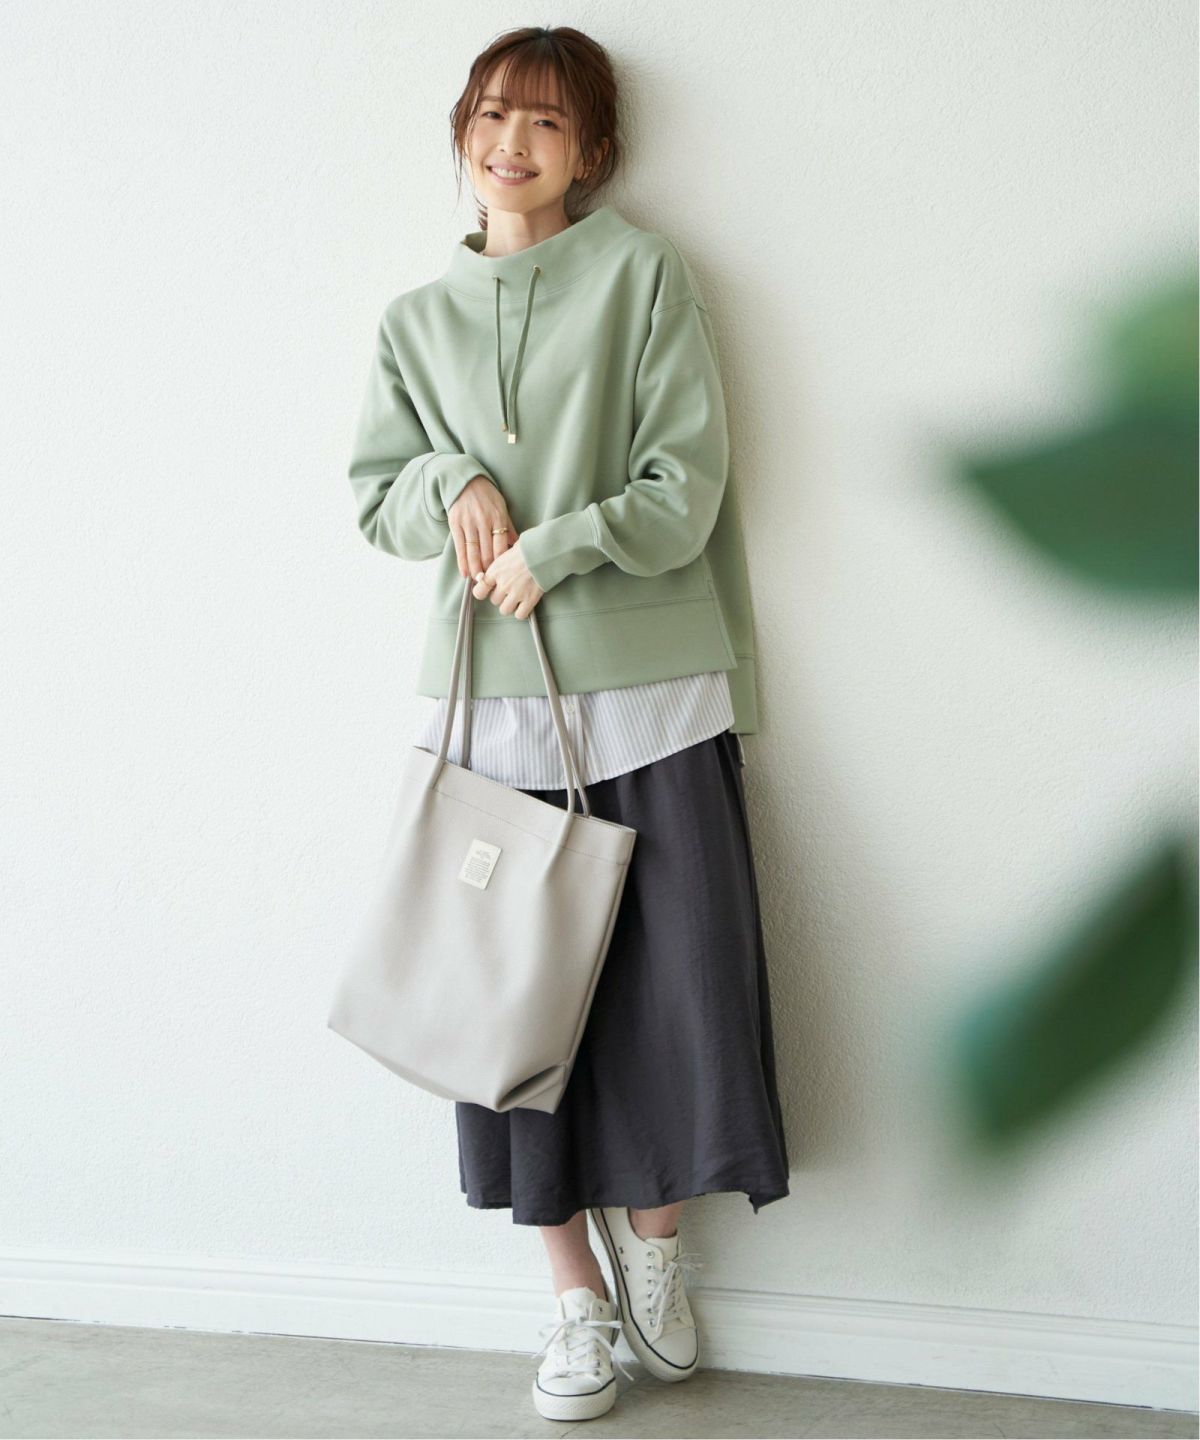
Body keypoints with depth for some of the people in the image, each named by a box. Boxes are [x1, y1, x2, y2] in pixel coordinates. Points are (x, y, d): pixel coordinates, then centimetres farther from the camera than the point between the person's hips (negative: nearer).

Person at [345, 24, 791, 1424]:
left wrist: (556, 544, -15)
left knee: (680, 979, -3)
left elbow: (687, 480, -4)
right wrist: (454, 481, -7)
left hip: (651, 691, -2)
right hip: (489, 698, 3)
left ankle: (652, 1238, 23)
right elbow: (374, 491, 13)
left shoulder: (643, 273, 1)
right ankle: (574, 1293, 17)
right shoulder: (416, 319, 13)